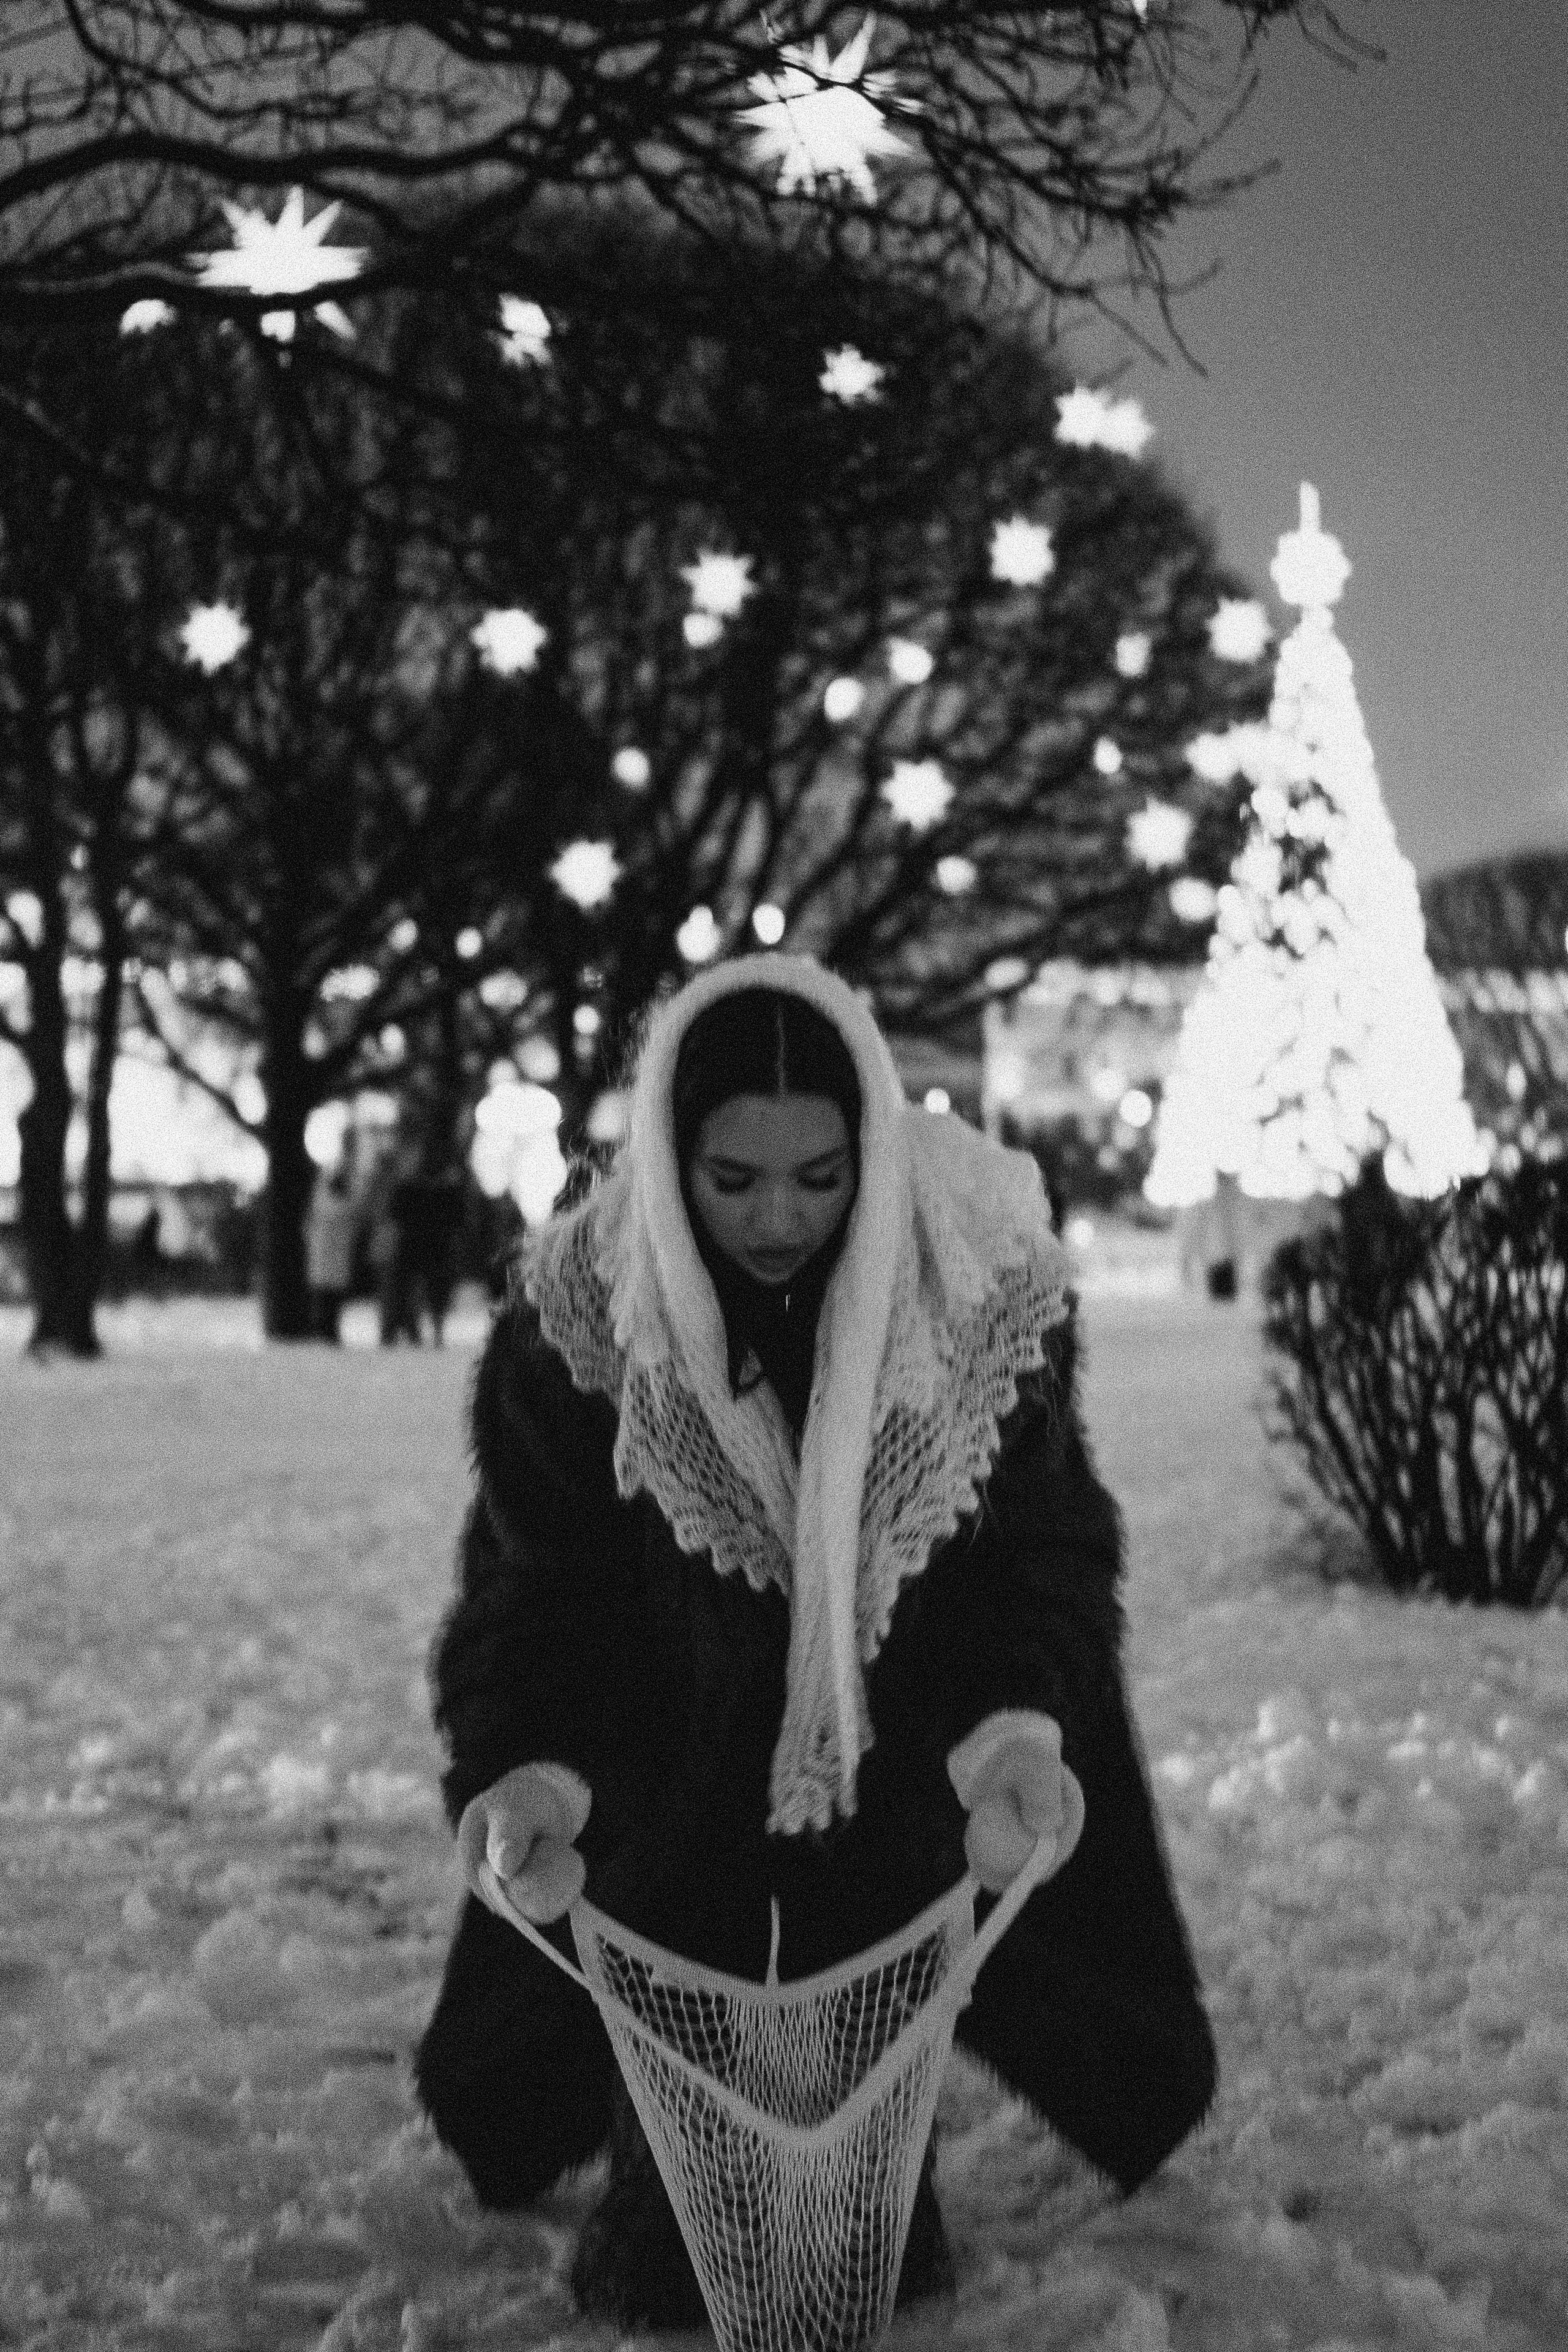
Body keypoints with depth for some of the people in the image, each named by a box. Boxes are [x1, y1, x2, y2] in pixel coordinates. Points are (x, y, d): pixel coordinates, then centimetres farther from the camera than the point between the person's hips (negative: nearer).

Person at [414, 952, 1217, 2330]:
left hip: (900, 1745, 0)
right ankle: (657, 2269, 27)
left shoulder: (985, 1282, -25)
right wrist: (530, 1763, -41)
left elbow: (1045, 1535, -19)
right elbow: (537, 1569, -23)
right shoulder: (580, 1307, -26)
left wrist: (1017, 1723, -38)